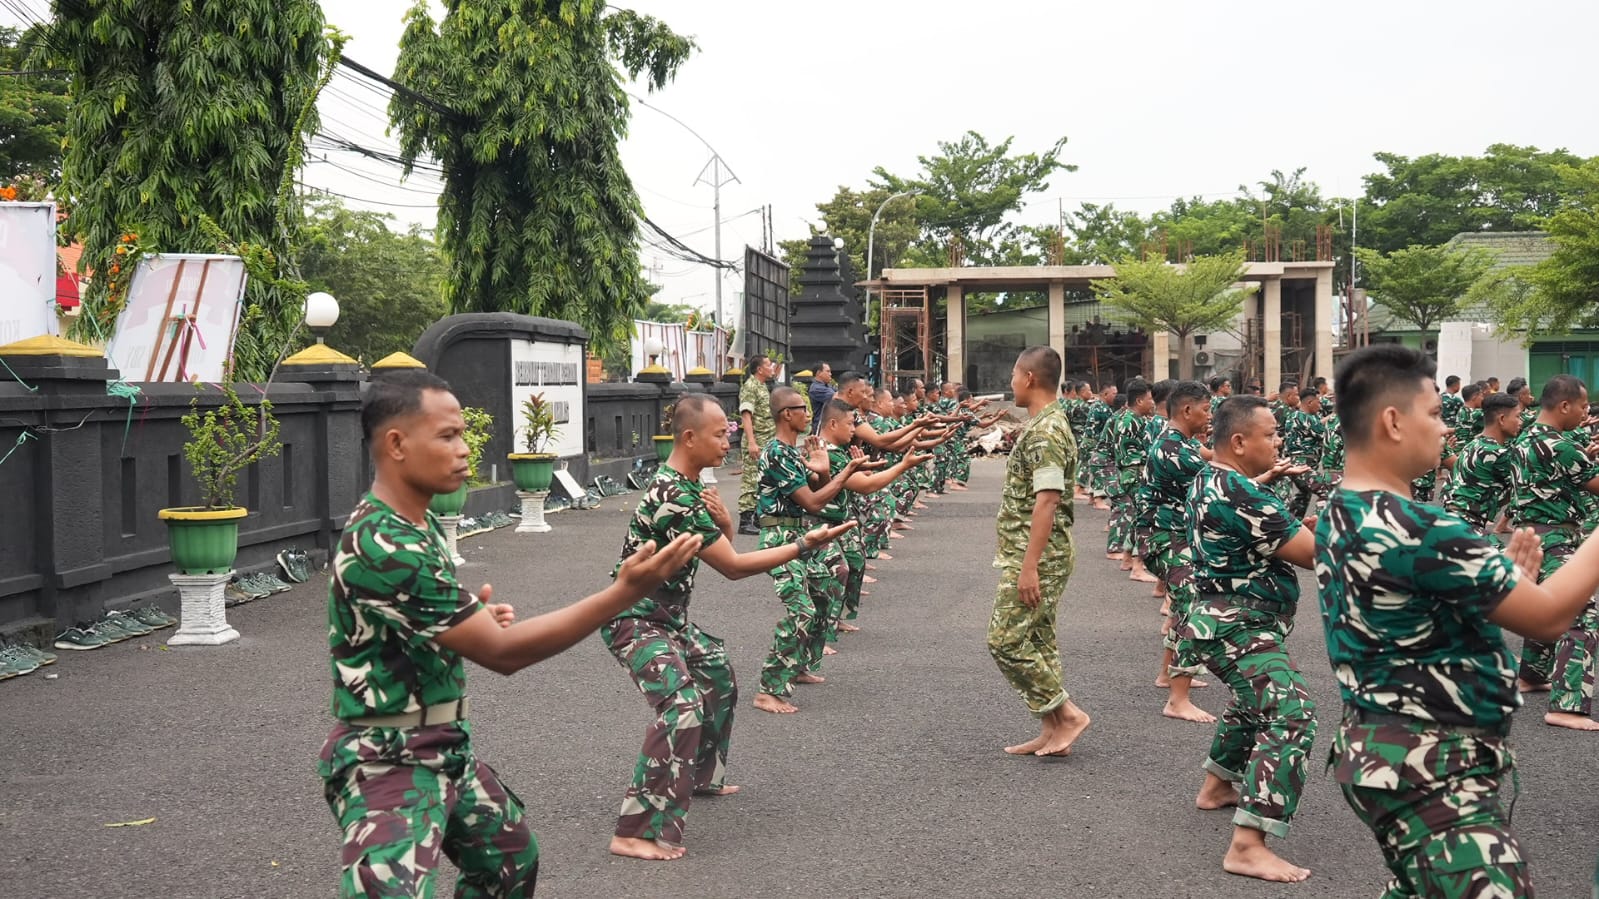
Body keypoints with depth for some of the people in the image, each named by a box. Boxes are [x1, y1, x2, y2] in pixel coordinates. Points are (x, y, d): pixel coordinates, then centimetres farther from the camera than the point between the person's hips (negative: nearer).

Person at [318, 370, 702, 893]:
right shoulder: (384, 546, -27)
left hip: (446, 746, 10)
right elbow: (503, 652, -26)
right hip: (390, 762, -10)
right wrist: (626, 592, -30)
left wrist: (475, 613, 0)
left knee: (512, 859, 24)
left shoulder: (416, 523, 5)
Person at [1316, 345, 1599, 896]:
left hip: (1398, 757, 11)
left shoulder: (1340, 518, 7)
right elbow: (1546, 618, -18)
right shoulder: (1413, 530, -24)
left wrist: (1502, 575, 9)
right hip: (1428, 773, -10)